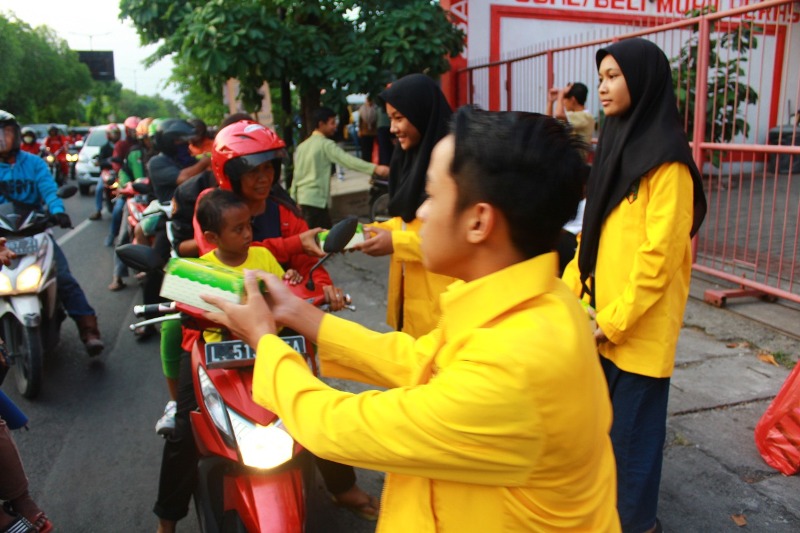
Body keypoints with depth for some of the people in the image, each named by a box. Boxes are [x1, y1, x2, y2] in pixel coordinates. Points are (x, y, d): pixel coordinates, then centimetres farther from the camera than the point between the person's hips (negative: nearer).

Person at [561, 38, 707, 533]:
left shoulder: (665, 160, -15)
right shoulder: (617, 142, 11)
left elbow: (659, 253, -18)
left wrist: (614, 319, -16)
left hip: (638, 324, -8)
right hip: (601, 316, 8)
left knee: (633, 425, 8)